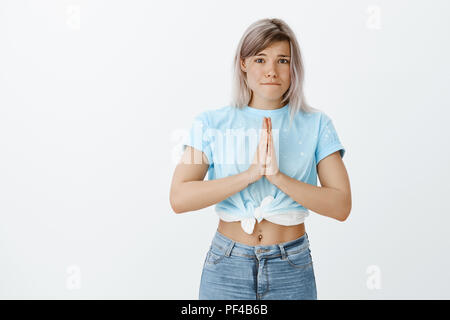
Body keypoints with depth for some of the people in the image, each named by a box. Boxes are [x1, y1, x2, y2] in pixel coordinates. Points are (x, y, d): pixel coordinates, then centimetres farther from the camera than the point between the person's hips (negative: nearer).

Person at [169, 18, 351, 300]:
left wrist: (276, 175, -22)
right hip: (227, 266, 0)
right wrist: (251, 173, -22)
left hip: (292, 268, 1)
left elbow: (341, 206, -10)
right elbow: (179, 198, -13)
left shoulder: (316, 125, -2)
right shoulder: (211, 123, -2)